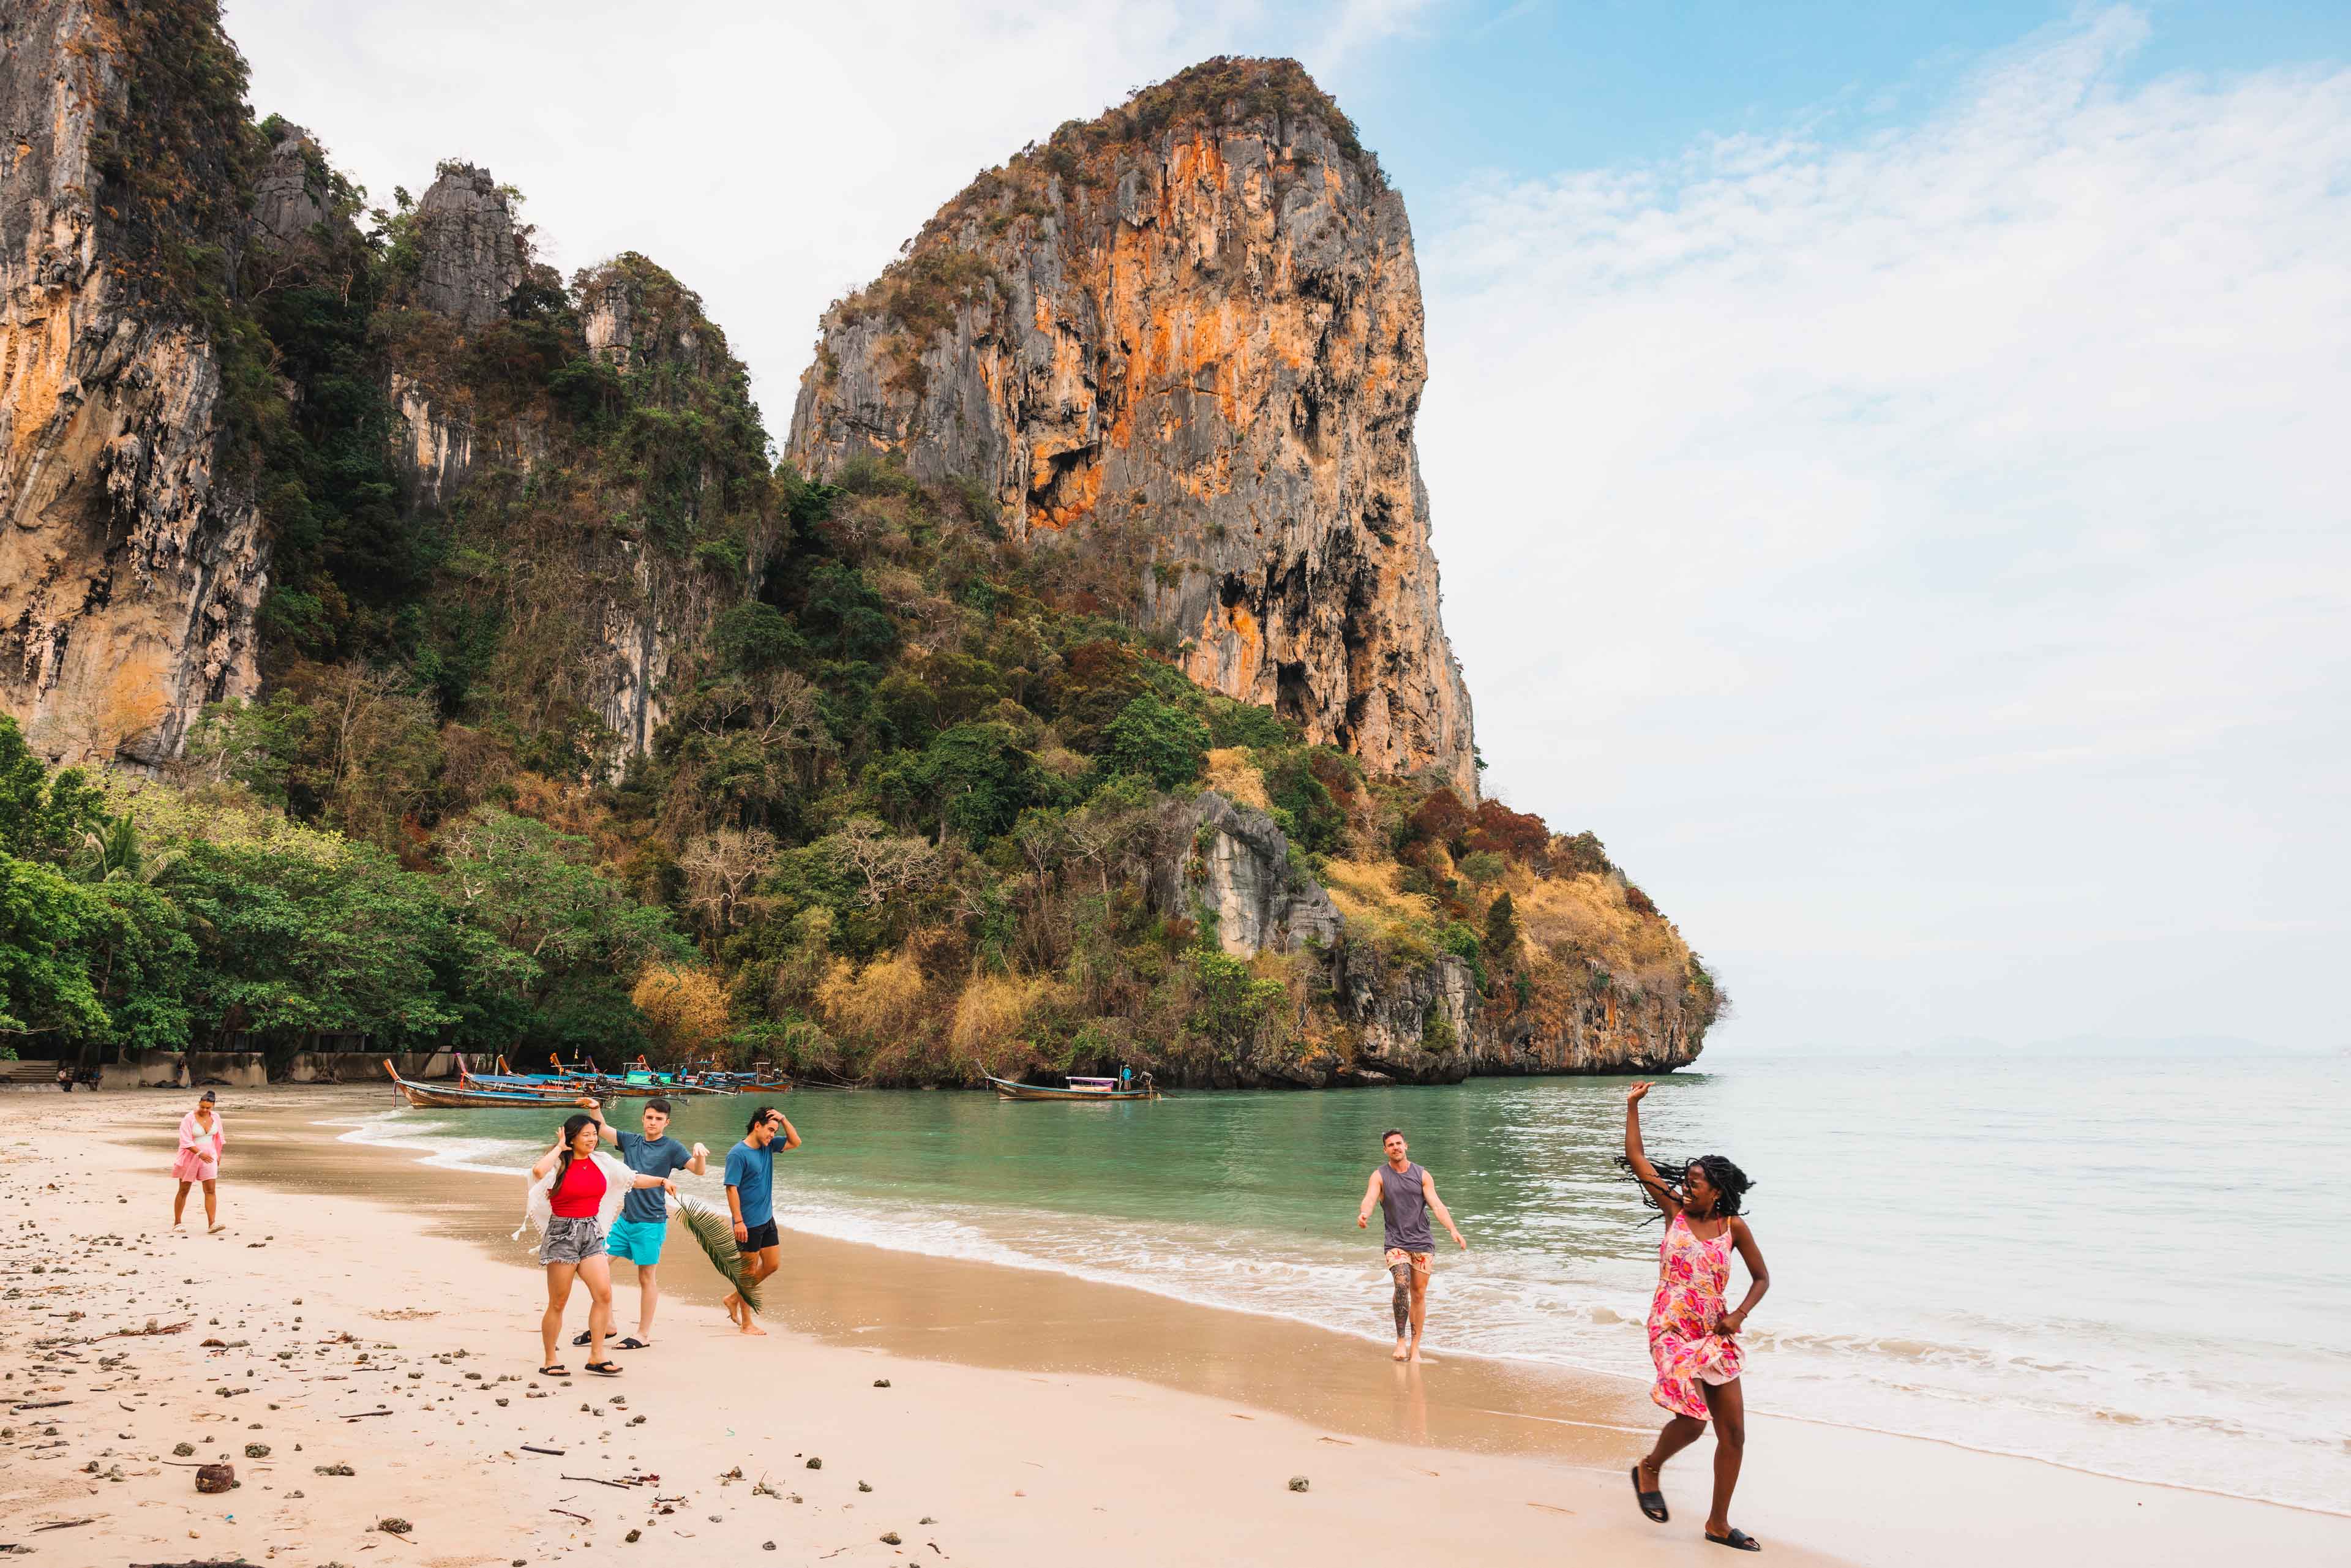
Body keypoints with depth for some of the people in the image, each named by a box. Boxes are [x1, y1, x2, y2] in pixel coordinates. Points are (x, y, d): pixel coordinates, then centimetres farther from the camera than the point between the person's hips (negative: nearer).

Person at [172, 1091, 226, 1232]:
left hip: (209, 1156, 3)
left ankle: (212, 1224, -13)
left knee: (210, 1190, -8)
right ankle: (176, 1223, 23)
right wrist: (200, 1153, -31)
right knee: (184, 1191, 9)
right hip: (190, 1156, -3)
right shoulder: (189, 1118, -13)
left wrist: (218, 1155, 17)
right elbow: (186, 1141, -20)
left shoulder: (215, 1117, 2)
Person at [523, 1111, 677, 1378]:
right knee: (558, 1303, 2)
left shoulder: (602, 1162, 6)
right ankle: (549, 1361, 16)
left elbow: (634, 1179, 14)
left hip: (591, 1233, 5)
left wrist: (662, 1181, 2)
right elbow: (538, 1171, -33)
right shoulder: (559, 1164, -9)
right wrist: (560, 1147, -18)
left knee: (604, 1293, -6)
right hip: (562, 1234, -5)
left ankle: (597, 1356, 4)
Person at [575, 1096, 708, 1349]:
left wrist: (699, 1152, -36)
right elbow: (602, 1129, 8)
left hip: (651, 1222, -6)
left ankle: (644, 1335, 11)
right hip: (625, 1218, 6)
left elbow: (698, 1169, -15)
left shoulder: (671, 1147, -6)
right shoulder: (631, 1141, 7)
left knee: (647, 1278, 1)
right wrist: (595, 1109, -12)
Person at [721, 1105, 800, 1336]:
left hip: (767, 1219, 8)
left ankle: (735, 1298, 28)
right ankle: (746, 1323, 13)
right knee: (749, 1271, 2)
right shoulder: (738, 1154, -16)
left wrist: (783, 1119, -1)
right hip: (748, 1224, -8)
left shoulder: (768, 1146, 7)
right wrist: (738, 1221, -21)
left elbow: (795, 1142, 13)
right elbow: (732, 1189, -18)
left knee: (772, 1265, 13)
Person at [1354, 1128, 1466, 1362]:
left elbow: (1437, 1205, -3)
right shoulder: (1380, 1175, 0)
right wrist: (1363, 1214, -40)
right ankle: (1400, 1339, -8)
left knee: (1419, 1294, 4)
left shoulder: (1422, 1175, 5)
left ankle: (1415, 1346, 16)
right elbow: (1369, 1198, -16)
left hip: (1423, 1242, 2)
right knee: (1402, 1284, -23)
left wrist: (1453, 1230, -18)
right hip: (1396, 1243, -2)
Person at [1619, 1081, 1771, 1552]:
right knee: (1692, 1421, -16)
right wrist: (1632, 1106, -7)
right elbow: (1637, 1160, -5)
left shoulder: (1733, 1226, 0)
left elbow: (1761, 1277, 10)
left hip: (1716, 1335, 3)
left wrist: (1739, 1315, -6)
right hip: (1672, 1331, -3)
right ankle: (1650, 1468, 17)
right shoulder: (1675, 1211, -3)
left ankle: (1718, 1524, 22)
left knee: (1734, 1434, 5)